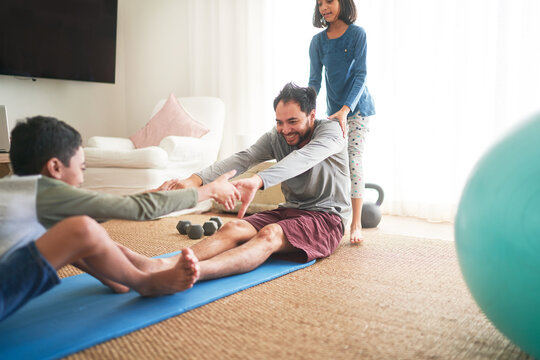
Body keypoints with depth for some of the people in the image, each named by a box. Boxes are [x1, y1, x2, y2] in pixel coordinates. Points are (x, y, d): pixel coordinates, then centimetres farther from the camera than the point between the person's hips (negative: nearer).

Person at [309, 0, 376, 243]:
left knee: (353, 161, -11)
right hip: (333, 109, 4)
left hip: (357, 107, -4)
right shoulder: (318, 41, 2)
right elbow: (315, 81, 1)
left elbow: (360, 75, -15)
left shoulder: (357, 34, -9)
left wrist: (345, 109, -27)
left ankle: (356, 225, -8)